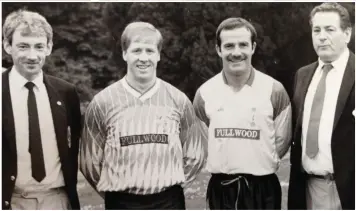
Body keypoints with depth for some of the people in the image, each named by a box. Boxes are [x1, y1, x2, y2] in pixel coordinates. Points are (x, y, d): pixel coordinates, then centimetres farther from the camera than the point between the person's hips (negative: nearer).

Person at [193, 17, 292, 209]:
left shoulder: (274, 90, -5)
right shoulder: (204, 93, -1)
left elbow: (282, 141, 2)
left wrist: (257, 164, 3)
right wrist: (224, 163, 7)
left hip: (263, 188, -1)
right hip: (221, 189, 2)